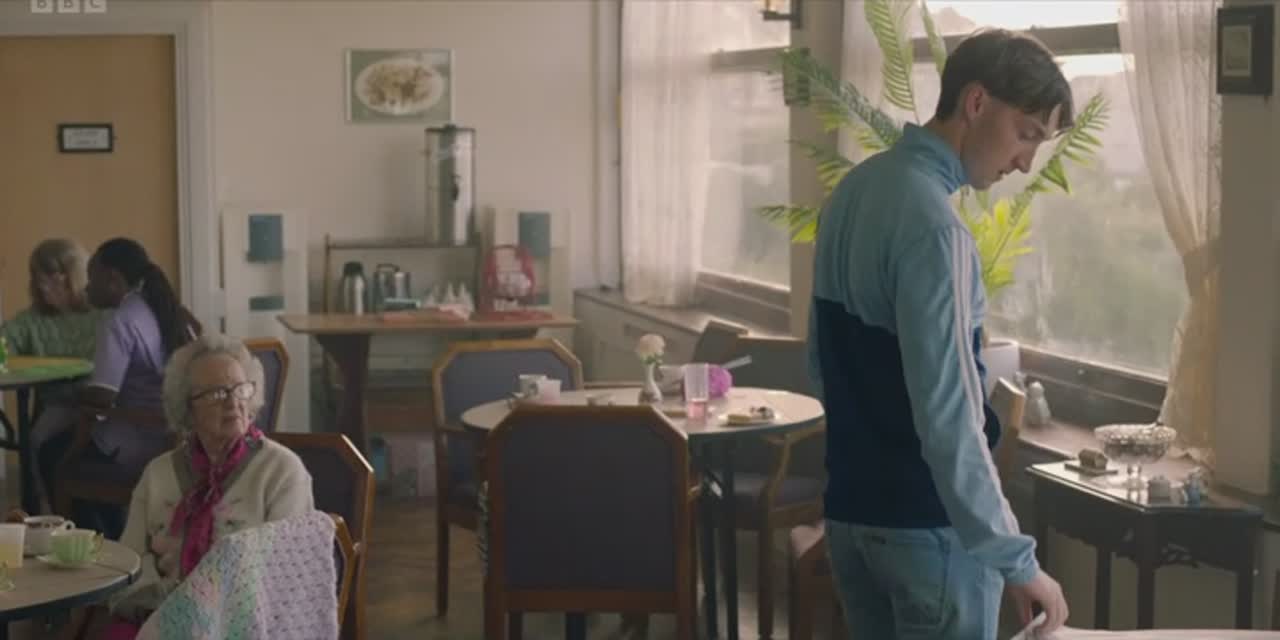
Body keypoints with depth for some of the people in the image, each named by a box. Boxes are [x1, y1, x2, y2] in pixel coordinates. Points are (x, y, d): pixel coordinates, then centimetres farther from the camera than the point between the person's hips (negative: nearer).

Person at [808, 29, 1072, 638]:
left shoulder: (854, 188, 6)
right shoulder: (932, 224, -22)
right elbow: (948, 418, -26)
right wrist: (1015, 559, -23)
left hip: (849, 508, 9)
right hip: (926, 524, -9)